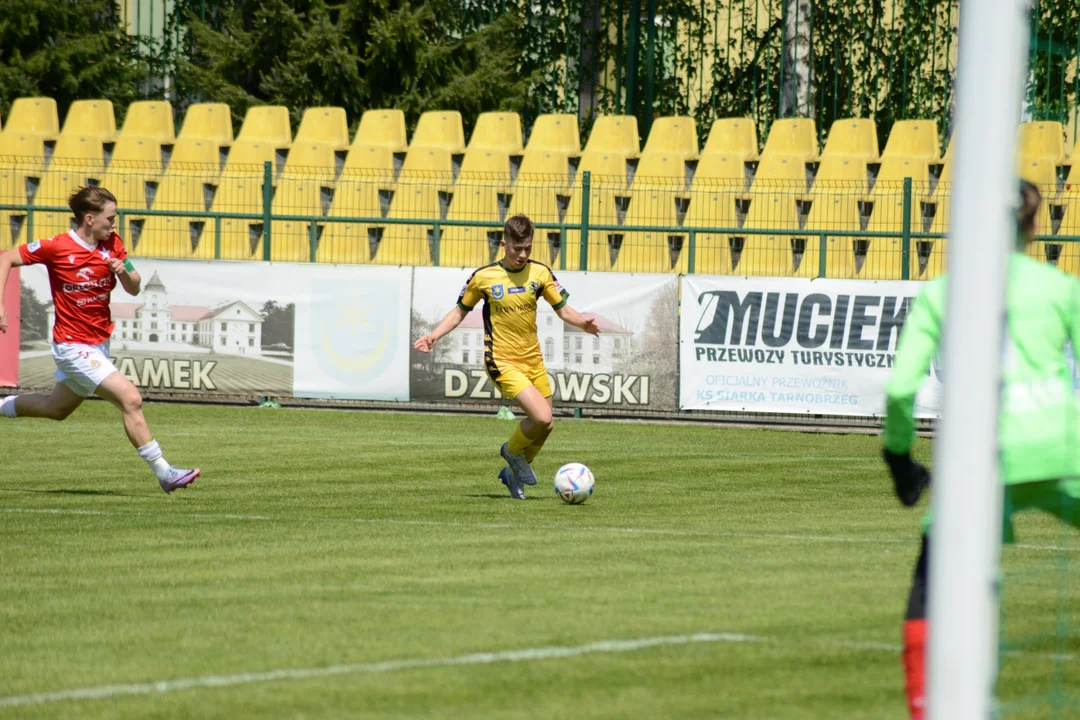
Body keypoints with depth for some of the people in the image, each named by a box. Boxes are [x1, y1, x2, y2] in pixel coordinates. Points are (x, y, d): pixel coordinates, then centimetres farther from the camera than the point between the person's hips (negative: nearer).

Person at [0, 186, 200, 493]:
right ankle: (164, 473, -13)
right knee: (131, 399, -18)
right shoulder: (57, 247, -16)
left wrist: (124, 271, -18)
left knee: (56, 408, 26)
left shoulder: (112, 244, 0)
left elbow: (134, 288, 5)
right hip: (74, 347, -8)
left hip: (99, 344, 8)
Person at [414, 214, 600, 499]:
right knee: (542, 418, -21)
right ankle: (513, 451, 10)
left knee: (544, 427, 7)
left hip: (533, 360, 5)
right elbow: (460, 311, 7)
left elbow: (563, 309, 5)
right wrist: (434, 335, -7)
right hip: (502, 361, -5)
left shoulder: (540, 273, 2)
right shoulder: (484, 277, -5)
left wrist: (582, 322, -16)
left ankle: (513, 473, 32)